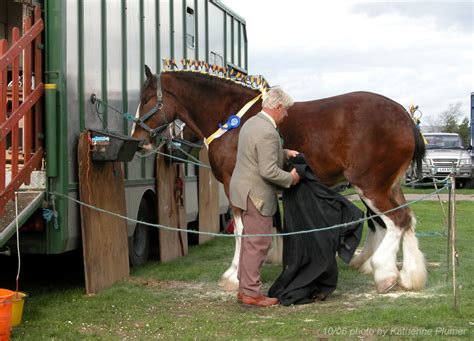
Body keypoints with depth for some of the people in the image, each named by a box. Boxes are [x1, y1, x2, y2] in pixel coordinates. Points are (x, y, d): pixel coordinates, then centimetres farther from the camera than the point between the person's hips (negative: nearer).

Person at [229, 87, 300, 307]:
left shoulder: (252, 123, 9)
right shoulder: (268, 132, -23)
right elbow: (268, 171, -26)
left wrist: (284, 153, 16)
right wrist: (290, 178, -11)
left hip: (245, 189, 10)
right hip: (257, 194, -10)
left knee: (251, 241, 18)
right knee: (258, 243, -2)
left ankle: (245, 287, 26)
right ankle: (251, 292, 5)